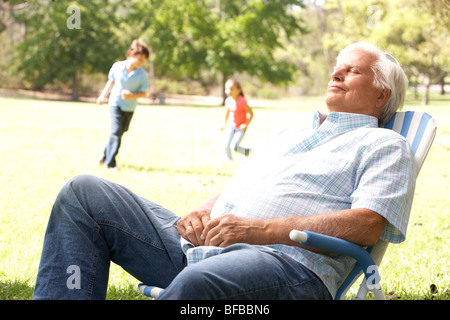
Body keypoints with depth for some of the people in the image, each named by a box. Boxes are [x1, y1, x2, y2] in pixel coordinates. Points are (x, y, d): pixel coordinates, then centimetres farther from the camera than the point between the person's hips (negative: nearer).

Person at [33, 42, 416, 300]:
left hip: (288, 261, -7)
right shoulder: (288, 136, 35)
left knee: (195, 283, -43)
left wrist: (259, 229, -14)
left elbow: (367, 225, -6)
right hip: (205, 244, 8)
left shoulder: (385, 145, 12)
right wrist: (203, 213, 5)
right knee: (84, 192, -5)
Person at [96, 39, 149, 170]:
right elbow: (111, 81, 9)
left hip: (130, 108, 2)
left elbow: (143, 92, -6)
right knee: (116, 131, -12)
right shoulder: (117, 66, -7)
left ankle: (106, 154, 37)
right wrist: (103, 96, 11)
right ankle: (110, 162, -5)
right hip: (115, 103, -2)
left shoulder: (142, 74, -11)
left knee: (120, 132, 14)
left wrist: (132, 96, -24)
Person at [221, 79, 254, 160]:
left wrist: (246, 124, -24)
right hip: (231, 126, 5)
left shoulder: (242, 101, -21)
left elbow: (251, 113, -14)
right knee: (227, 146, -8)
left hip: (241, 128, -5)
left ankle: (247, 151, 12)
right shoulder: (228, 101, -5)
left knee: (234, 147, -16)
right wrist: (225, 125, 20)